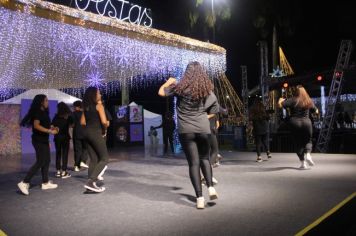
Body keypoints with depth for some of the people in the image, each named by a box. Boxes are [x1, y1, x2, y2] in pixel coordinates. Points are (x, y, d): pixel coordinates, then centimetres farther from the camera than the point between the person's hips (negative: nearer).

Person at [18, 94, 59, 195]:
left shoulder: (43, 112, 15)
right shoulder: (38, 112, -12)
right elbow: (36, 125, -23)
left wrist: (51, 128, 4)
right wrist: (50, 131, -24)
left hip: (43, 140, 10)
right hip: (38, 140, -9)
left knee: (47, 161, 10)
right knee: (40, 162, -11)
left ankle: (45, 183, 15)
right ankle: (24, 183, -9)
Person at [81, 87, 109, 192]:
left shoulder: (86, 107, 15)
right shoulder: (99, 105, -6)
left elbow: (82, 122, 14)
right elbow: (104, 121, -15)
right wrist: (107, 125, 5)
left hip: (86, 132, 8)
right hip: (95, 133, -8)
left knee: (94, 159, 12)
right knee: (104, 158, -2)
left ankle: (92, 184, 13)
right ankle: (90, 182, -14)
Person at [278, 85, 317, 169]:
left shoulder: (292, 100, -5)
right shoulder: (309, 100, 8)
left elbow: (280, 105, -14)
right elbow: (315, 110, 20)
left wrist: (281, 100, 7)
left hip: (295, 123, -2)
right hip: (306, 122, 2)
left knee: (298, 143, 8)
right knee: (307, 140, 18)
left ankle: (303, 163, 6)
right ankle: (308, 155, -8)